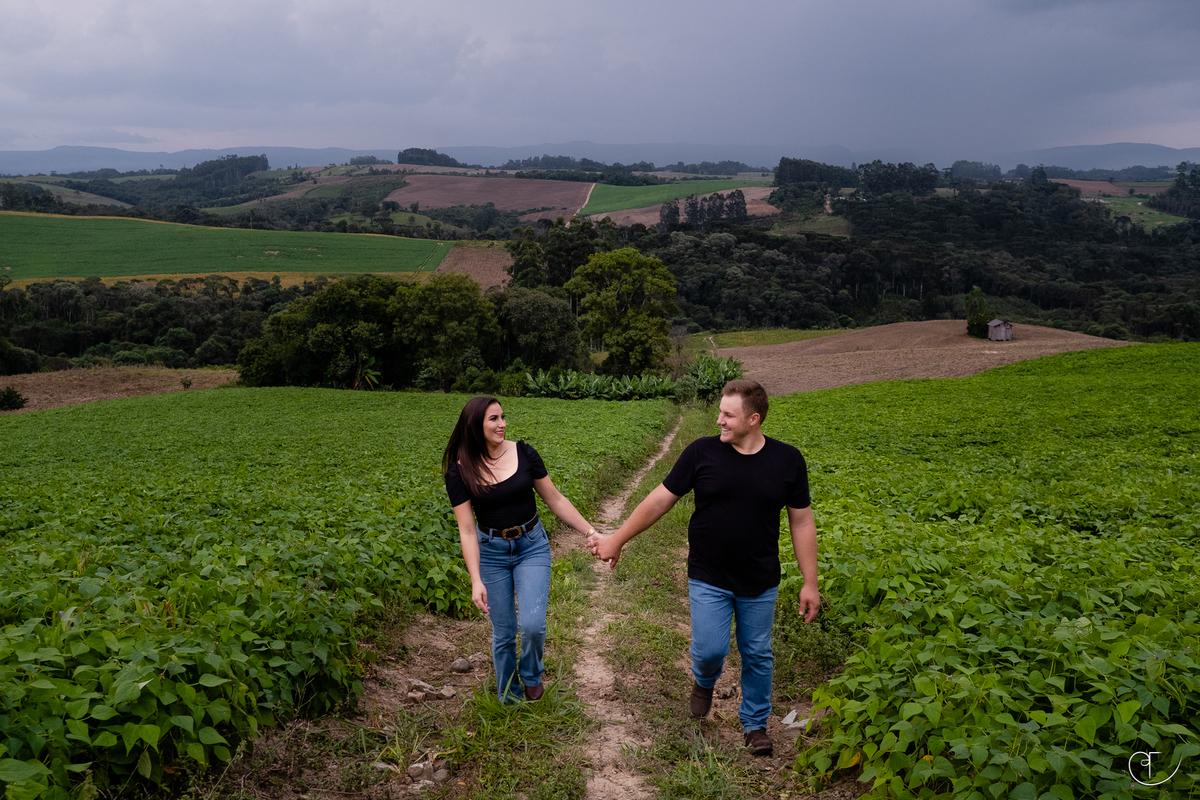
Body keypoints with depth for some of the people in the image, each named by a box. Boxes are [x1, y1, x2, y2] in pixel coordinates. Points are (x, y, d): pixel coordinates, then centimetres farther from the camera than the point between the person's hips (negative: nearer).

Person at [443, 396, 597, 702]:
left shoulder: (524, 454, -9)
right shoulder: (459, 471, -12)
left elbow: (555, 500, 0)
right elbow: (467, 530, -11)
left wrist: (591, 531, -4)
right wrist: (476, 581, -18)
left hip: (532, 546, 0)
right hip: (491, 552, 0)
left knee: (533, 624, -13)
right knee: (503, 632, 8)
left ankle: (531, 675, 21)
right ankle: (508, 699, 32)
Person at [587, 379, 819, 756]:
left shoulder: (787, 460, -7)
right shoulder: (702, 452, -9)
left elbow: (801, 521, 1)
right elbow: (659, 500, -2)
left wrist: (810, 583, 0)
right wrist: (616, 540, 0)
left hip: (760, 583, 1)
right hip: (708, 579, -1)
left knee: (757, 654, 11)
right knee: (709, 649, -5)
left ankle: (754, 723, 36)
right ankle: (704, 681, 33)